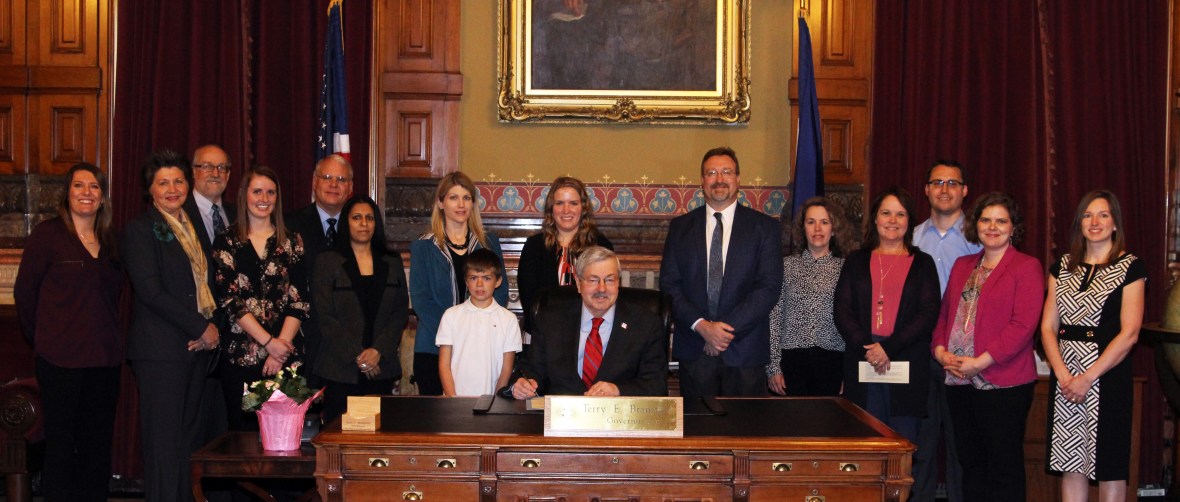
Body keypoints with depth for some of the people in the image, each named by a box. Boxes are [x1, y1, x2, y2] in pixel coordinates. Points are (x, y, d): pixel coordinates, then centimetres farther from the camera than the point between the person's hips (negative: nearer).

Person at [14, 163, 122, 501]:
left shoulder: (109, 240, 12)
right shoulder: (47, 234, -3)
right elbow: (24, 291, -1)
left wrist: (108, 338, 8)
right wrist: (42, 338, 3)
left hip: (105, 358, 5)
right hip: (61, 359, -5)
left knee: (98, 445, 9)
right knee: (60, 444, 2)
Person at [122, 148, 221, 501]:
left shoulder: (194, 227, 18)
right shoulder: (140, 228, -4)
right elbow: (150, 291, -13)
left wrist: (214, 326, 1)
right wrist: (200, 327, -13)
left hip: (199, 344, 7)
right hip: (161, 348, -7)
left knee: (192, 437, 8)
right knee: (165, 442, -5)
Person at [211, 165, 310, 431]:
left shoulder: (292, 242, 9)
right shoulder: (227, 243, 6)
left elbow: (299, 301, 3)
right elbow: (229, 300, -3)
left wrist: (281, 346, -9)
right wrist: (269, 343, -11)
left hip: (287, 355, 1)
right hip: (240, 356, -1)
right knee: (244, 430, 1)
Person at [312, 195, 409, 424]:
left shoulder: (392, 262, 12)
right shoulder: (328, 261, 4)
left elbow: (401, 312, 6)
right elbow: (325, 316, -3)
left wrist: (379, 350, -8)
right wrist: (356, 357, -10)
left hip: (382, 368, 2)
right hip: (340, 369, -2)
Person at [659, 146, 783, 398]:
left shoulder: (765, 227, 3)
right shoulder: (680, 227, 9)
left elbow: (769, 287, -5)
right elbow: (669, 284, 2)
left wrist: (727, 330, -13)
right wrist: (701, 325, -13)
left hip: (745, 350, -1)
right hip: (694, 350, 1)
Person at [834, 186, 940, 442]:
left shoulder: (922, 263, 9)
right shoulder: (856, 261, 13)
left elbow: (929, 314, -1)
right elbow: (842, 311, 5)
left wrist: (888, 348, -12)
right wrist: (867, 348, -10)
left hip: (907, 365, -1)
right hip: (861, 364, 1)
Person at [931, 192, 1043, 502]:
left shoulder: (1026, 267, -4)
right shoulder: (962, 266, 17)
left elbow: (1023, 325, -13)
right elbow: (944, 314, 18)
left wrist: (980, 362, -18)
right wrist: (941, 351, -2)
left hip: (1003, 383, -6)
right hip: (959, 383, 6)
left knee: (1004, 469, 0)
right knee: (971, 464, 13)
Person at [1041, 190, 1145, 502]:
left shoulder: (1130, 268, -1)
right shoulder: (1063, 267, 12)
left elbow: (1129, 333, -9)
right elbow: (1047, 327, 6)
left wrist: (1088, 377, -15)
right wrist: (1063, 374, -9)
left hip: (1107, 374, -4)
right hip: (1064, 377, 4)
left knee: (1109, 467, 0)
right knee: (1071, 463, 7)